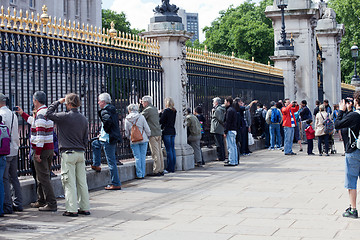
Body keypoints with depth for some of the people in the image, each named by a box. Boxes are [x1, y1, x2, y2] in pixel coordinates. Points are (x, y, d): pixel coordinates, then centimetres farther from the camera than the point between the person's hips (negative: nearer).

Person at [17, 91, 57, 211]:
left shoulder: (40, 113, -16)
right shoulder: (48, 111, 14)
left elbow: (40, 133, -23)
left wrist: (37, 152, -22)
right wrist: (23, 114, 41)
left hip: (41, 149, -10)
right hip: (50, 148, 10)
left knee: (43, 177, -7)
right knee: (42, 176, 18)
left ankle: (51, 204, -8)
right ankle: (41, 201, 27)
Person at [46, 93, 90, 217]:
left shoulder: (65, 116, -12)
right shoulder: (83, 119, 9)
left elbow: (49, 114, -1)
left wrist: (58, 102, 6)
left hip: (68, 153, -6)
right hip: (81, 153, 6)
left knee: (69, 182, -3)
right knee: (82, 181, 10)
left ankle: (72, 209, -3)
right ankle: (85, 208, 14)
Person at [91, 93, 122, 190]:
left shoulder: (105, 111, -16)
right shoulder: (112, 110, 12)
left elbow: (108, 121, -35)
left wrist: (105, 131, -16)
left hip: (108, 139, -10)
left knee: (111, 162, -5)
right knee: (95, 144, 31)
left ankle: (116, 184, -1)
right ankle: (96, 165, 32)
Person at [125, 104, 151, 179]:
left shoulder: (127, 119, 0)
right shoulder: (141, 117, -2)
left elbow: (126, 132, 7)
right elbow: (147, 129, 0)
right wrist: (148, 136, 17)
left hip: (133, 141, 0)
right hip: (143, 139, 0)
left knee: (137, 157, 3)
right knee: (143, 156, 5)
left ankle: (139, 175, 2)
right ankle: (143, 174, 7)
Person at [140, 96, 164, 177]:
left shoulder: (147, 109, -9)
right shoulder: (155, 109, 17)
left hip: (153, 134, -9)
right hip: (158, 133, 9)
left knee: (155, 153, -8)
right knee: (159, 152, 9)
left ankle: (156, 171, -7)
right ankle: (161, 170, 12)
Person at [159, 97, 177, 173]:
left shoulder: (166, 111, -11)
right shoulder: (174, 111, 11)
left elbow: (161, 121, -9)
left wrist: (160, 113, 4)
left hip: (167, 132, -7)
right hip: (173, 131, 7)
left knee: (169, 150, -6)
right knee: (172, 149, 8)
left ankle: (169, 168, -5)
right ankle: (173, 168, 11)